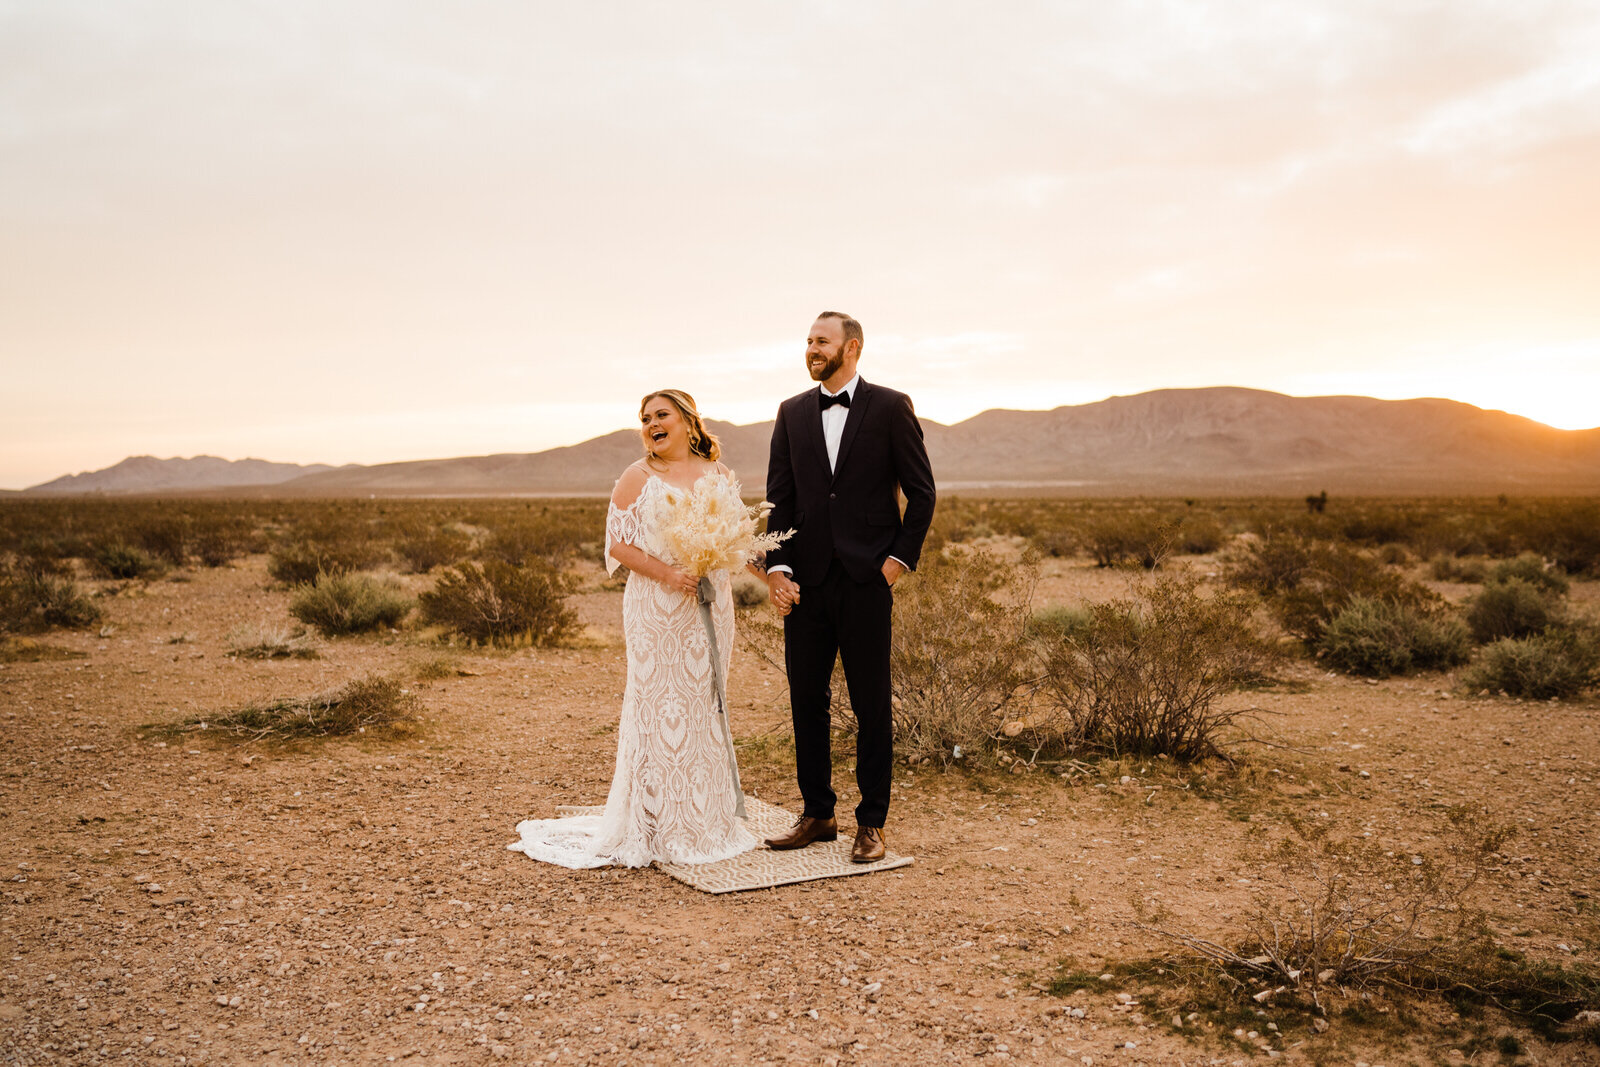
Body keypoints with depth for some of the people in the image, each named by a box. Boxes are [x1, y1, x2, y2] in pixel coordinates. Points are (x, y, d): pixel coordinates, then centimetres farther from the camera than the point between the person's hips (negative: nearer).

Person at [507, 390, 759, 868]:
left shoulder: (719, 475, 9)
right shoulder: (637, 478, -1)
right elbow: (618, 544, -5)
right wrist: (667, 573, -17)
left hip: (710, 607, 4)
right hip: (656, 609, -4)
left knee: (704, 704, 10)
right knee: (657, 706, -2)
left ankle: (707, 819, 21)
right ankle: (657, 826, 7)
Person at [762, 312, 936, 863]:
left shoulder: (890, 407, 0)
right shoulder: (792, 412, 11)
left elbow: (921, 491, 1)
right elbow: (779, 498, 9)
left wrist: (900, 558, -5)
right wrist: (777, 567, -3)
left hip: (867, 579, -4)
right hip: (806, 580, 4)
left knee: (872, 704, 3)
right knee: (806, 700, 8)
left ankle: (871, 822, 13)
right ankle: (817, 814, 21)